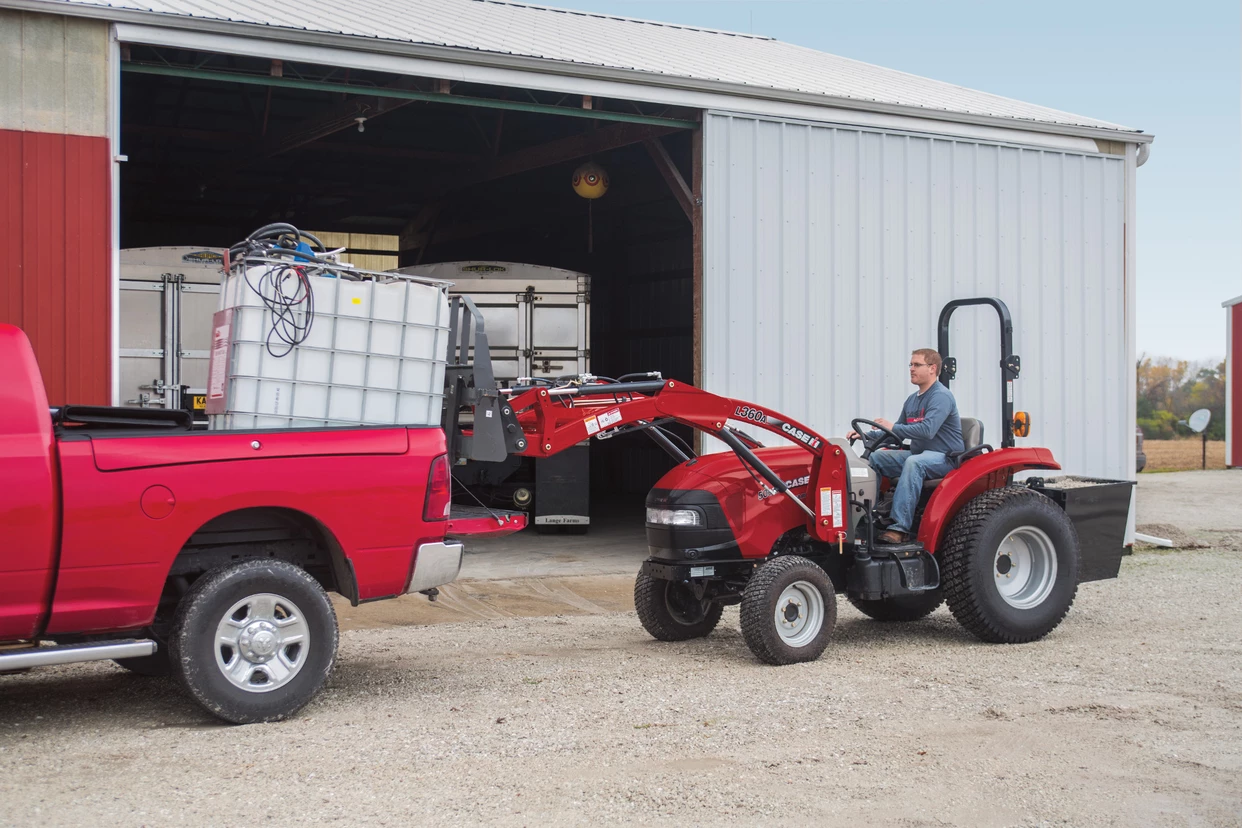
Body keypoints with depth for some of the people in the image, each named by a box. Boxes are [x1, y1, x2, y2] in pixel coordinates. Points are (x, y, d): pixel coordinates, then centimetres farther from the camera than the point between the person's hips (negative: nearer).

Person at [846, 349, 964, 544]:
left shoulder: (941, 396, -12)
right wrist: (867, 435, 6)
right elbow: (897, 433, 20)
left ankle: (900, 527, -43)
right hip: (919, 454, 9)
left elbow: (927, 430, -28)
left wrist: (893, 427, -27)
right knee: (875, 458, -6)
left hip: (946, 458, -9)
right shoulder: (912, 400, 16)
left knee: (914, 463, -38)